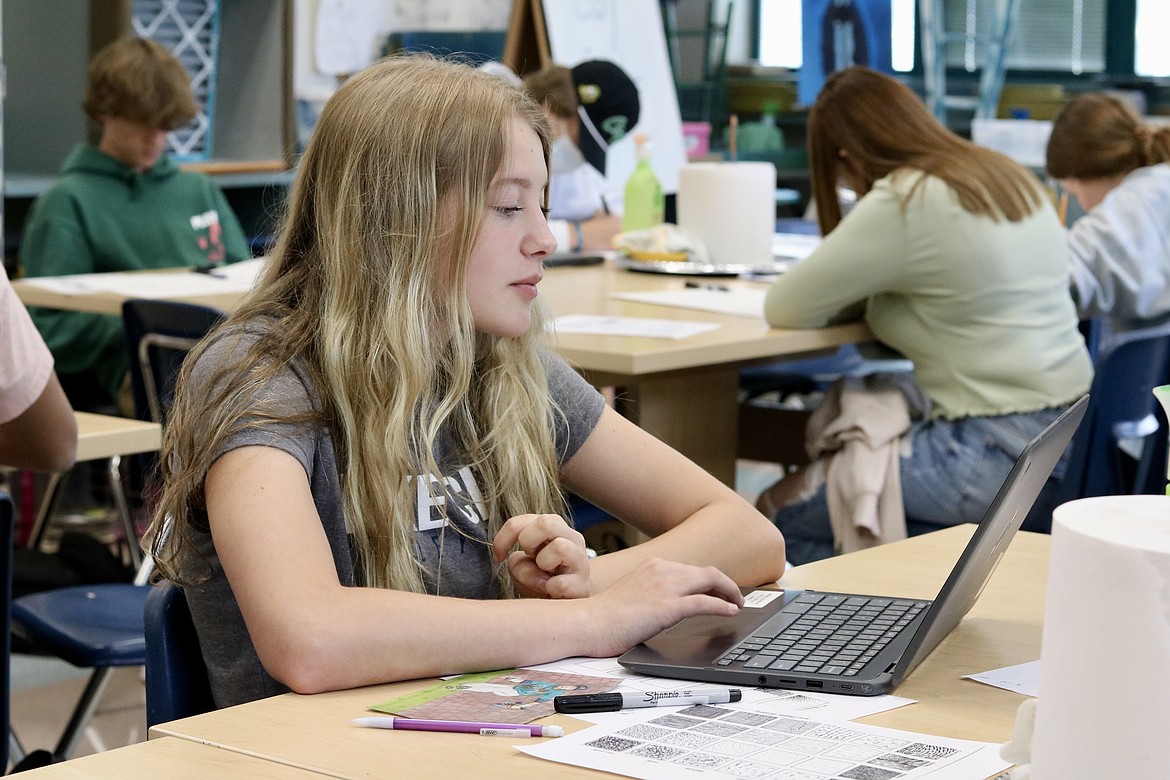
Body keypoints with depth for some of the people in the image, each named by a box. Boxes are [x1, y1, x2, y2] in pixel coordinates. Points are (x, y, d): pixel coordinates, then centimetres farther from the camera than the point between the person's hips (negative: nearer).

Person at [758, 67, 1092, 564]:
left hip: (999, 454, -9)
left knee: (788, 509, 2)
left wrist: (862, 298, 7)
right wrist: (876, 296, 15)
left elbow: (784, 309, -10)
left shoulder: (904, 205, -15)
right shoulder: (1012, 178, 11)